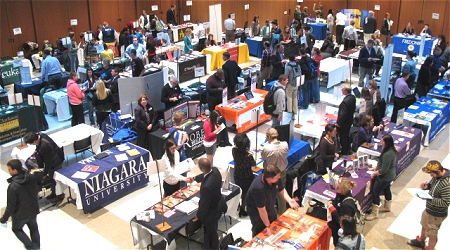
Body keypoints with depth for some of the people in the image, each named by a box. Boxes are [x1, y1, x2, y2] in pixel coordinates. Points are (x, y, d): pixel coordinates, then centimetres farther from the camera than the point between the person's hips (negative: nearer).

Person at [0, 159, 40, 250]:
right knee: (34, 228, 26)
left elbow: (11, 206, -23)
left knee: (16, 229, 24)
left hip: (21, 214, -5)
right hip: (33, 210, 5)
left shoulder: (13, 186, -32)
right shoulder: (32, 177, -15)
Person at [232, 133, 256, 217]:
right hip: (247, 177, -4)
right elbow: (253, 164, -13)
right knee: (246, 194, 20)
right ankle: (242, 210, 34)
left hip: (237, 176, 5)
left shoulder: (234, 151, -22)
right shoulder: (248, 156, -34)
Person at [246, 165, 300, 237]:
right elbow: (262, 210, -31)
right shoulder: (258, 188, -41)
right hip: (257, 212, -7)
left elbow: (281, 190, -2)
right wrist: (267, 226, -21)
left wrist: (289, 200, -20)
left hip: (270, 208, 7)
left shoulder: (276, 179, -23)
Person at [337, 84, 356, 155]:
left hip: (344, 123, -9)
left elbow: (343, 114, -29)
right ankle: (347, 150, 41)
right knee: (347, 136, 25)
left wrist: (339, 123, -17)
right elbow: (354, 108, 9)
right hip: (350, 121, 9)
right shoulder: (353, 97, -5)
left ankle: (343, 153, 22)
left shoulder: (345, 102, -33)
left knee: (343, 137, 8)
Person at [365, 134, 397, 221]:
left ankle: (374, 214, 9)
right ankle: (387, 207, 49)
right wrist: (375, 168, 9)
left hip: (385, 177, -10)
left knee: (375, 192, -1)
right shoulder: (391, 150, -2)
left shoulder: (388, 154, -33)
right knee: (387, 190, 27)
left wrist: (374, 173, -13)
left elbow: (384, 170, -28)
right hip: (390, 175, 10)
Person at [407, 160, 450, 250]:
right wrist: (426, 186, -12)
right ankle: (420, 241, 56)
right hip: (429, 208, 9)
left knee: (432, 234, 12)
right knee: (424, 225, 31)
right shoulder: (437, 175, -10)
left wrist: (429, 199, -33)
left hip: (436, 214, -9)